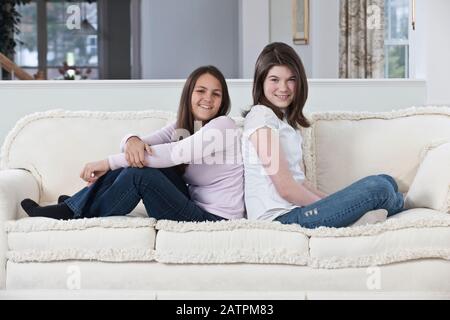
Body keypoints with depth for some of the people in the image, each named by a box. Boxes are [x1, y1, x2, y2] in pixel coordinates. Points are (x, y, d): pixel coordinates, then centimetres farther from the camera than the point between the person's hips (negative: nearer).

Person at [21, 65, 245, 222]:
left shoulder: (222, 125, -13)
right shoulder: (182, 127, 11)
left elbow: (172, 154, -24)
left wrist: (108, 163, -22)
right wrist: (133, 140, -29)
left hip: (214, 219, -7)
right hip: (194, 205, 7)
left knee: (138, 174, -21)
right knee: (136, 157, -6)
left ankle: (74, 214, -1)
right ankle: (77, 205, 2)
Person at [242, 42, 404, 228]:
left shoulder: (285, 119, 20)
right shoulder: (261, 116, -10)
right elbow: (285, 188, -14)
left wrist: (331, 202, 6)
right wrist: (331, 206, -3)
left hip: (296, 208, 9)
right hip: (280, 217, -9)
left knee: (386, 181, 1)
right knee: (380, 188, -13)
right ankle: (395, 203, 19)